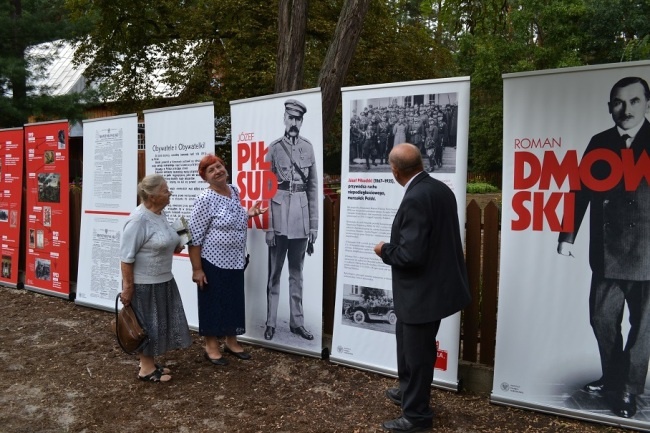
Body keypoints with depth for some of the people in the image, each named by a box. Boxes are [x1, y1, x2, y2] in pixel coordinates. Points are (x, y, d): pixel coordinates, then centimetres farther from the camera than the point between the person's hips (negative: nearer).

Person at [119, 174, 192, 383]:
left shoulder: (160, 214, 6)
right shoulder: (138, 219, -22)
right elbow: (126, 257, -21)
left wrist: (174, 247, 5)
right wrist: (127, 286, -21)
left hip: (163, 280, 9)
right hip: (144, 284, -9)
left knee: (159, 323, 16)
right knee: (147, 326, 4)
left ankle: (149, 363, 31)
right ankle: (146, 369, 18)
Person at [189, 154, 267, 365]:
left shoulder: (234, 191, 5)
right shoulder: (205, 199, -17)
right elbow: (194, 237, -17)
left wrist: (248, 214, 3)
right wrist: (197, 268, -18)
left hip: (235, 261, 7)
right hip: (213, 261, -7)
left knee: (234, 302, 16)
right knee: (213, 303, 6)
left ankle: (231, 342, 33)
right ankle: (211, 347, 22)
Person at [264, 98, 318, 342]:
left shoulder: (308, 148, 7)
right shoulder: (274, 148, -1)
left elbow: (313, 187, 9)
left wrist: (314, 224, 6)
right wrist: (268, 226, -6)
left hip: (301, 216, 3)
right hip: (279, 215, -3)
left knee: (297, 272, 12)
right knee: (274, 272, 6)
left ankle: (297, 322, 22)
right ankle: (271, 322, 17)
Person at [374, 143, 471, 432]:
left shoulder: (415, 199, -26)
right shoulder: (440, 189, 3)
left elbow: (411, 255, -28)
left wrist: (385, 251, -10)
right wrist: (394, 246, 15)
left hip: (423, 291, -10)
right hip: (434, 284, 10)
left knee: (417, 352, 8)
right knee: (407, 339, 27)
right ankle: (409, 391, 47)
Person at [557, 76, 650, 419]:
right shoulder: (599, 143, 5)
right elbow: (582, 190, 4)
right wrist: (568, 235, 0)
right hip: (607, 252, 3)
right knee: (602, 319, 13)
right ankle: (612, 379, 33)